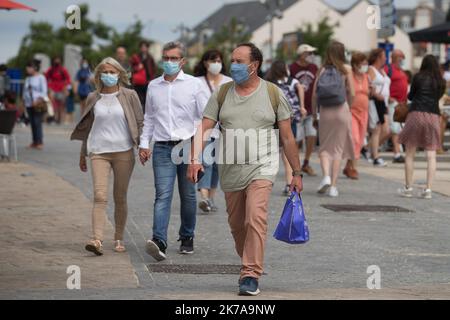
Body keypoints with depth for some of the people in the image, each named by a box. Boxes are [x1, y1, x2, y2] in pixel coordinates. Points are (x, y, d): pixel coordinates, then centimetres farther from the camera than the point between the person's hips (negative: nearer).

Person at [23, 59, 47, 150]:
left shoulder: (41, 78, -3)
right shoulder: (27, 79, 16)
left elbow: (44, 91, -8)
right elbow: (25, 91, 21)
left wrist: (38, 100, -17)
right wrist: (24, 101, 10)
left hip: (38, 104, -6)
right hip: (29, 104, 6)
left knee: (37, 123, -11)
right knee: (32, 123, 4)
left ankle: (40, 142, -9)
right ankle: (34, 142, 7)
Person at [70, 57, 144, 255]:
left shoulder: (129, 96, 3)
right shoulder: (93, 99, 9)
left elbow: (140, 122, 5)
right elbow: (87, 127, 18)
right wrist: (83, 154, 22)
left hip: (123, 151, -1)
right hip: (99, 152, 1)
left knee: (120, 198, 6)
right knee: (100, 196, -14)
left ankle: (119, 239, 18)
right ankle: (97, 240, -23)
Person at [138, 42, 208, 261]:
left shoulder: (193, 84, 3)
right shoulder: (153, 86, 12)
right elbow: (149, 118, 20)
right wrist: (144, 144, 12)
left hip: (188, 146, -1)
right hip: (162, 148, 1)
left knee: (188, 195, 7)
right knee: (163, 195, -12)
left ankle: (187, 238, 22)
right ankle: (159, 241, -23)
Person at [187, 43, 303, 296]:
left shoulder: (273, 94, 0)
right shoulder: (222, 94, 6)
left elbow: (288, 137, 4)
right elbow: (204, 128, 1)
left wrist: (297, 173, 4)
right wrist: (195, 159, -15)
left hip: (261, 168, -4)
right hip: (231, 171, 4)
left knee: (256, 218, -20)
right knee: (237, 225, 11)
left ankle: (251, 276, -21)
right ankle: (250, 266, 31)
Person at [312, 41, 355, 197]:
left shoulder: (322, 70, 2)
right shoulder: (346, 69, -1)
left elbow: (314, 94, -1)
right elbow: (352, 93, -3)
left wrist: (314, 113, 9)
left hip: (325, 111, 1)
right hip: (341, 110, -1)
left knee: (325, 147, 11)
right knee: (338, 148, 5)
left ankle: (326, 176, -11)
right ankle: (333, 185, 2)